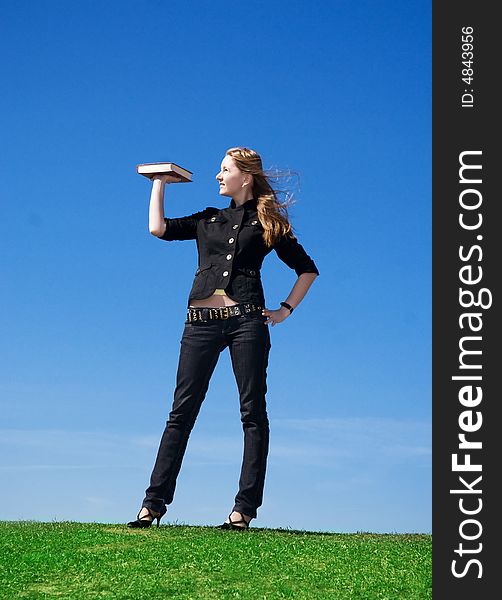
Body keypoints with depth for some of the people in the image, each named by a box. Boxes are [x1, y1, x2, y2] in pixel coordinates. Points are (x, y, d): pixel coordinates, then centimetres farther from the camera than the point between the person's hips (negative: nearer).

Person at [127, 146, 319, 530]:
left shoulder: (268, 223, 11)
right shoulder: (208, 220, 20)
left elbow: (307, 268, 14)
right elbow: (159, 228, 8)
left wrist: (286, 310, 4)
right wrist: (160, 182, 18)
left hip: (246, 320, -2)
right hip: (201, 322, 3)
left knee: (253, 413, -3)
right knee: (182, 412, 0)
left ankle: (245, 507, 1)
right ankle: (154, 502, 2)